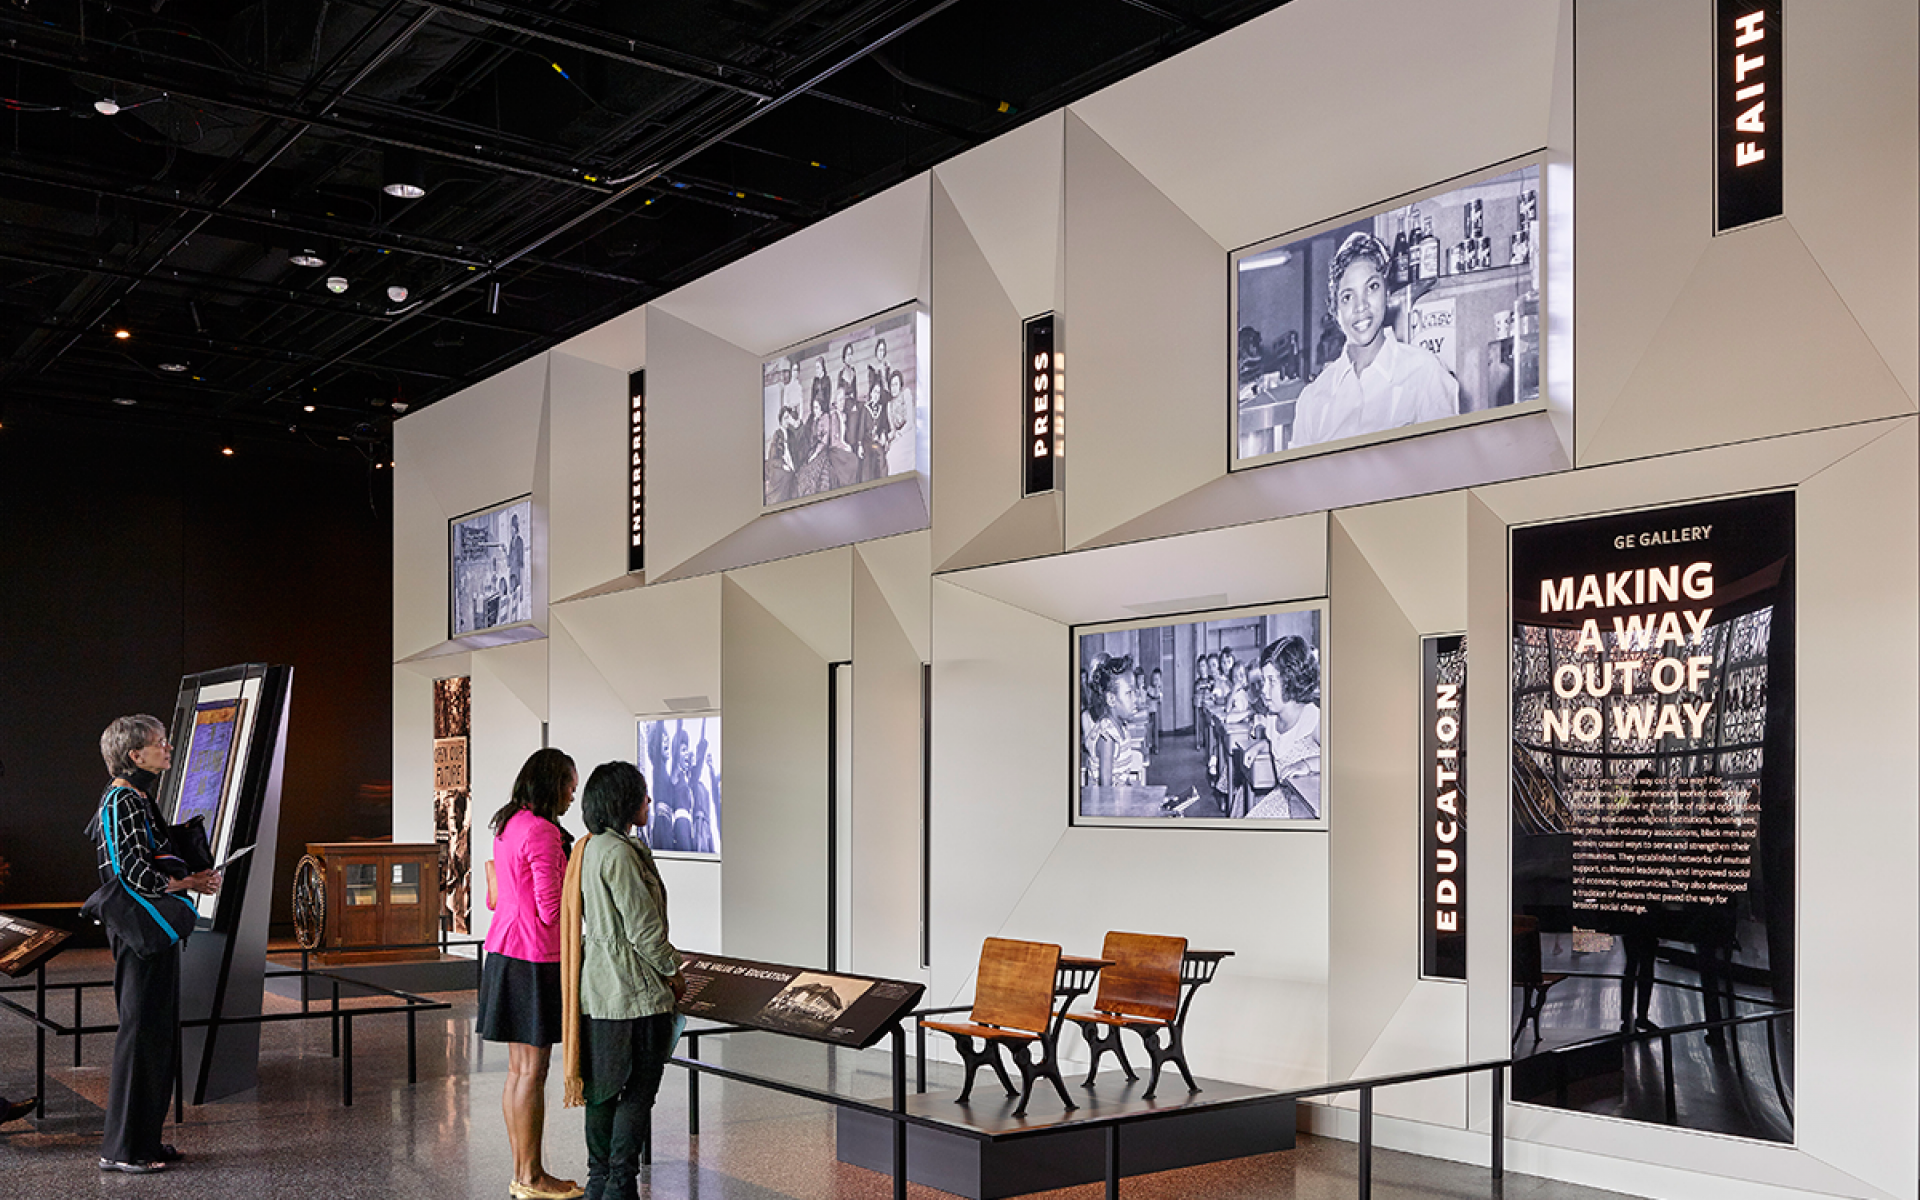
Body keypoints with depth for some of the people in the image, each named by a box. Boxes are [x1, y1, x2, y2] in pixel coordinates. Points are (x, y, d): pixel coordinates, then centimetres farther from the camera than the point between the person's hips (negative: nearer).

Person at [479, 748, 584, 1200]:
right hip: (534, 959, -10)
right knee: (533, 1069, -2)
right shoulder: (542, 832, -17)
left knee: (518, 1068, 14)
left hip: (505, 952, 10)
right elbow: (551, 909, -18)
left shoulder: (508, 825, 13)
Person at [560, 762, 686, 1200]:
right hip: (633, 991, -10)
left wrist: (663, 966, 19)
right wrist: (673, 971, -4)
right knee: (638, 1090, 0)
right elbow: (643, 927, -19)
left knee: (604, 1089, 15)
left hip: (598, 987, 10)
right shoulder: (619, 853, -20)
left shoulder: (590, 847, 11)